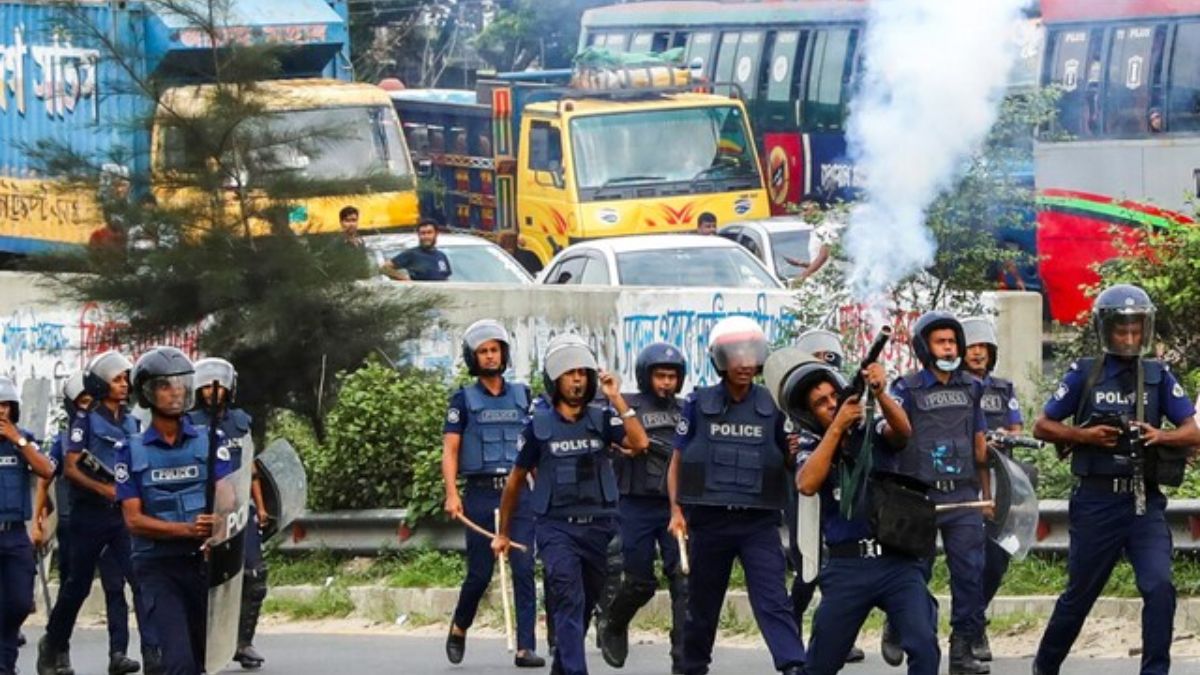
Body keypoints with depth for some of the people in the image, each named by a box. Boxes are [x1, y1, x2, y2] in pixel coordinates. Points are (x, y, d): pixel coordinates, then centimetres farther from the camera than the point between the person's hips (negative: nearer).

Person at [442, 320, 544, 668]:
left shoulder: (522, 395, 12)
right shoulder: (463, 399, 4)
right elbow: (450, 449, -1)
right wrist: (452, 493, -13)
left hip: (518, 494, 2)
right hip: (481, 494, -2)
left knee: (524, 570, -8)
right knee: (479, 573, 1)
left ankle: (525, 647, -9)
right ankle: (459, 628, 27)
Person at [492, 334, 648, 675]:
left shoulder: (602, 417, 4)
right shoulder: (538, 425, 2)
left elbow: (639, 443, -14)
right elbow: (516, 480, 12)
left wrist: (616, 399, -16)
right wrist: (503, 532, 17)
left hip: (598, 527, 3)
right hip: (556, 527, -3)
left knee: (584, 606, 12)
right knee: (569, 599, -19)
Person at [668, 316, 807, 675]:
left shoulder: (771, 406, 5)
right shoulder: (698, 404, 4)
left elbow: (787, 462, 13)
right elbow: (678, 461, 10)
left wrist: (794, 451, -11)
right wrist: (676, 510, 0)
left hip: (759, 521, -1)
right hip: (709, 520, 1)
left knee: (773, 601, -13)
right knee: (702, 605, 11)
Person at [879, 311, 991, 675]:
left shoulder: (971, 388, 13)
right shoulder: (908, 389, -1)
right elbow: (895, 435, -15)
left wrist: (987, 494, 19)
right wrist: (891, 429, -37)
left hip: (963, 497, 3)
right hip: (919, 495, -3)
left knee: (970, 573, -5)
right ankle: (896, 630, 30)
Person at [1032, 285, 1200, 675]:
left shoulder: (1158, 376, 6)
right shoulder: (1085, 375, 3)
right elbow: (1042, 427, 6)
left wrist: (1160, 436, -17)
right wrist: (1084, 435, -10)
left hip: (1144, 501, 1)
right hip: (1097, 501, -1)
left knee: (1159, 587, -17)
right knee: (1080, 595, 11)